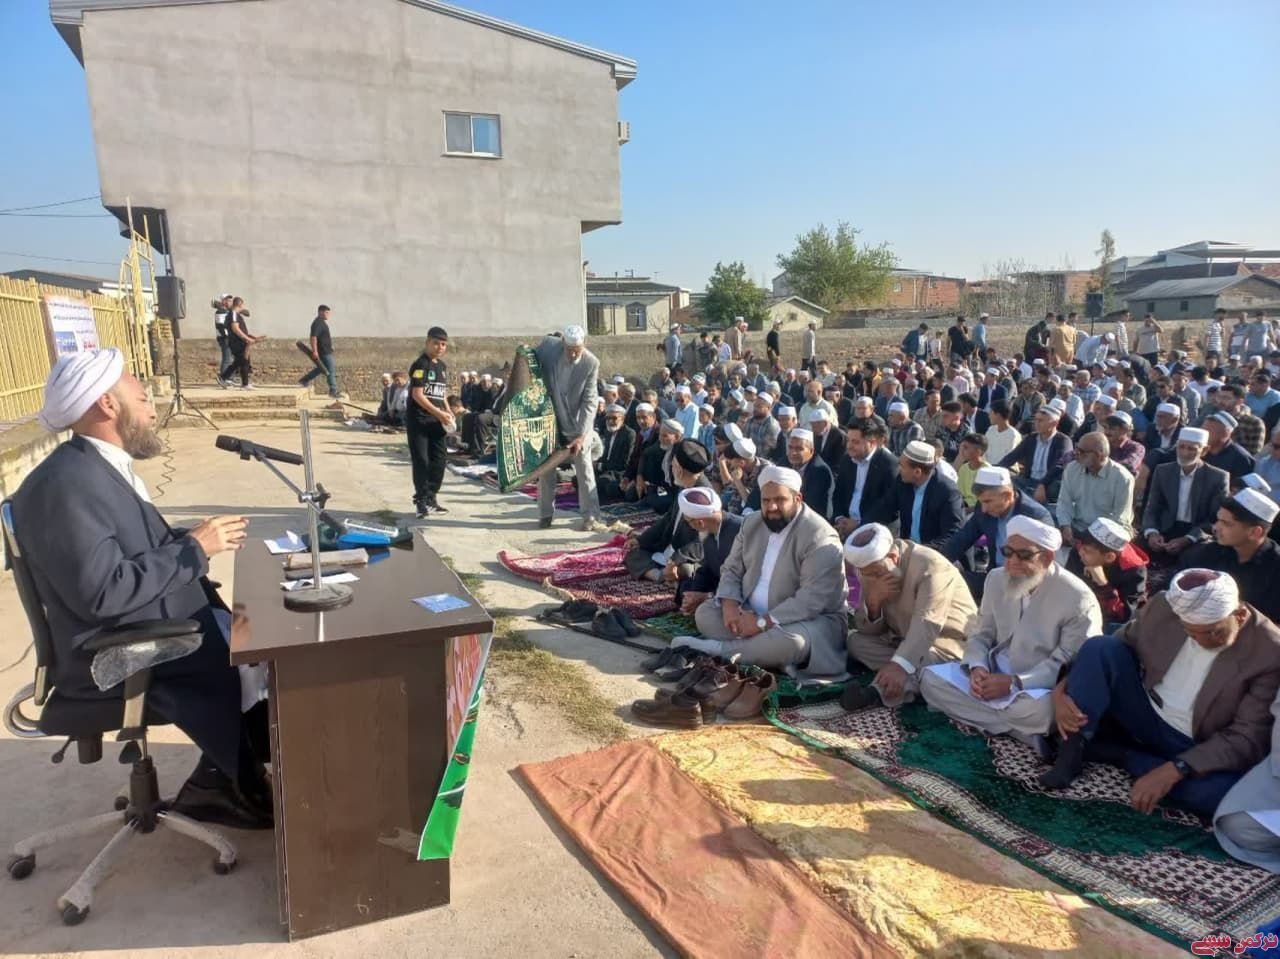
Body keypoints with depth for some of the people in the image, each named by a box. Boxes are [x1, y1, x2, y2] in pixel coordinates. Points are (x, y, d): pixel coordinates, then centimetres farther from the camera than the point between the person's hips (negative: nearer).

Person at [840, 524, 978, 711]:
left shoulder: (930, 565, -24)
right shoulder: (871, 571, -4)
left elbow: (927, 624, -35)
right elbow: (868, 630, -3)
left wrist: (900, 665, -48)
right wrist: (873, 601, -25)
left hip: (948, 642, -7)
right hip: (903, 640, 7)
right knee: (855, 640, -12)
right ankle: (906, 683, -26)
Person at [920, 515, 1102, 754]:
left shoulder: (1077, 598, -15)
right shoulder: (996, 578, 2)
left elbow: (1068, 664, -17)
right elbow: (981, 635, 8)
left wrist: (1014, 683, -27)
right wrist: (977, 667, -15)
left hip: (1039, 689, -7)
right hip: (995, 677, 7)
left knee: (1040, 708, -41)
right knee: (931, 678, -15)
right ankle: (1026, 732, -19)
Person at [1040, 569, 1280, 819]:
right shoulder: (1163, 607, -10)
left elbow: (1248, 738, -21)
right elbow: (1101, 657, 1)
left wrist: (1174, 770, -32)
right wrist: (1062, 690, -18)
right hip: (1142, 715, 3)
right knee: (1099, 647, -21)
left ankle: (1115, 751, -15)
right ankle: (1070, 755, -18)